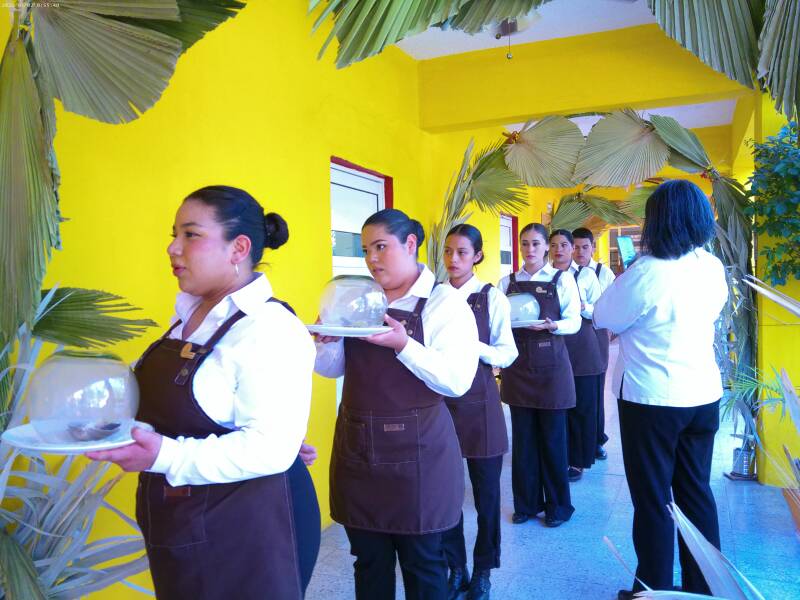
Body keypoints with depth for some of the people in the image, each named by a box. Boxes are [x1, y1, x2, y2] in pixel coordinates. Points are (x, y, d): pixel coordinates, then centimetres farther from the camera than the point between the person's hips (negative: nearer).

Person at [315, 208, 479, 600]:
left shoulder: (445, 303, -7)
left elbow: (457, 380, -17)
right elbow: (330, 368, 11)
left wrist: (403, 345, -28)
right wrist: (327, 339, -10)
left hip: (416, 452, -4)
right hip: (356, 448, 5)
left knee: (422, 562, 12)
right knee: (369, 561, 17)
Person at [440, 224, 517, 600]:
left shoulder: (492, 298, -4)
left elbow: (508, 353, -5)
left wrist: (474, 346, -21)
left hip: (479, 402, -1)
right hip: (440, 400, 2)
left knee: (485, 490, 9)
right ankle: (455, 569, 30)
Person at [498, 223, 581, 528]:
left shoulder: (562, 280, 1)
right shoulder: (507, 282, 8)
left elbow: (574, 322, -2)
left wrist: (551, 325, -20)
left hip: (550, 364, -2)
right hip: (518, 364, 3)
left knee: (552, 436, 4)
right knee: (523, 435, 7)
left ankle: (558, 504, 21)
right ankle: (526, 502, 23)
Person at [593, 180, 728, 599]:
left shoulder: (647, 272, -20)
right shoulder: (713, 267, 2)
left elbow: (605, 317, -7)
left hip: (652, 398, -6)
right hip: (704, 393, 7)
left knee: (653, 499, 7)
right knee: (696, 491, 17)